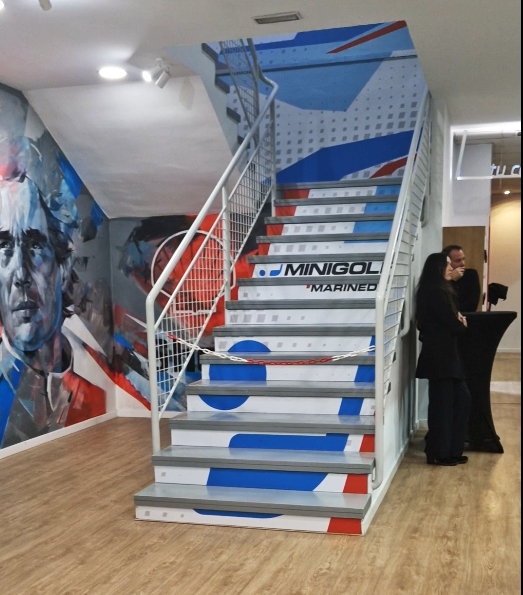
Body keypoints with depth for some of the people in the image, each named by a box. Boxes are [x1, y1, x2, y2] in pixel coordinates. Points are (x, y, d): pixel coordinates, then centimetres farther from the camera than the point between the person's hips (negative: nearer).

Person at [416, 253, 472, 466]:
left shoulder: (440, 292, 17)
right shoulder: (436, 293, -15)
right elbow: (453, 324, -15)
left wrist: (458, 320, -5)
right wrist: (462, 324, 6)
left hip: (445, 354, 10)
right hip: (439, 355, -10)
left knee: (462, 398, 12)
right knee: (442, 404, -2)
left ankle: (451, 450, 19)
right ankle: (439, 454, 9)